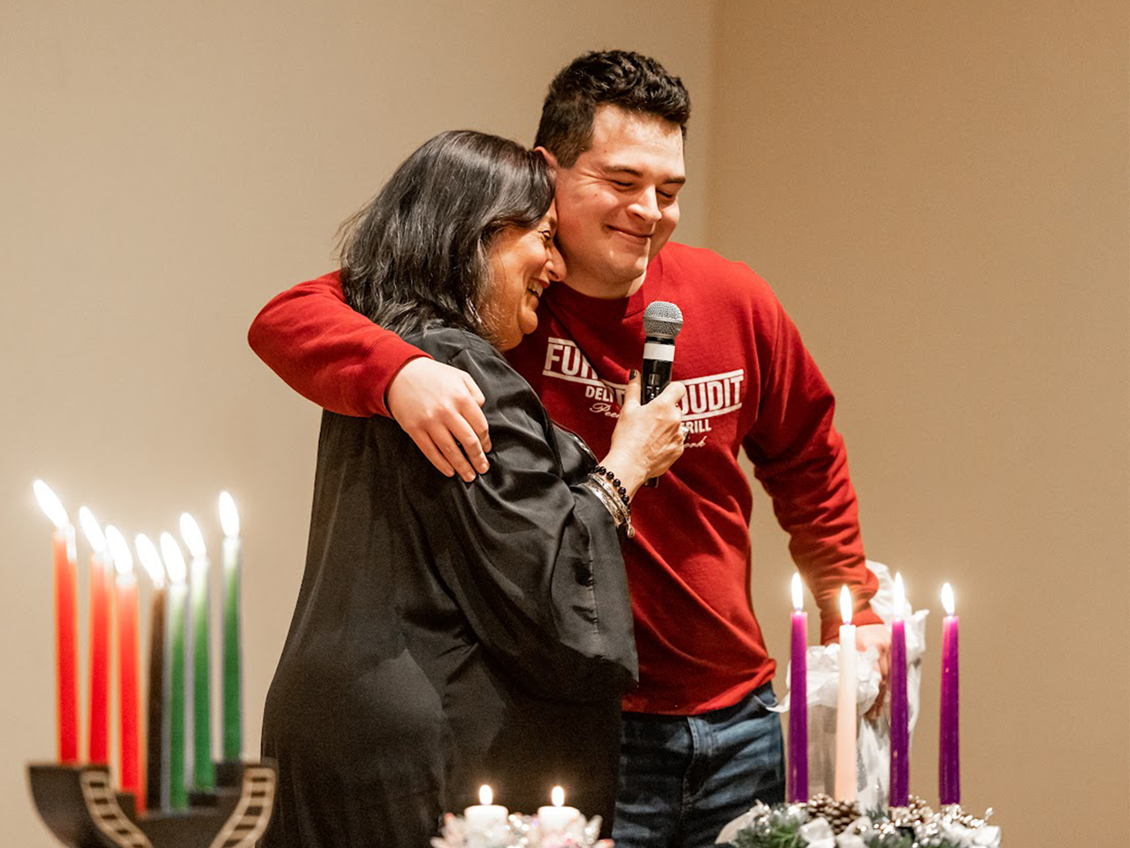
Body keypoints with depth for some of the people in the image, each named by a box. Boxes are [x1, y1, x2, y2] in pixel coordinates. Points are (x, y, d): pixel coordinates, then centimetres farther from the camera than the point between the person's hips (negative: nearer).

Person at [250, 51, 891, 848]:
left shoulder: (733, 303, 2)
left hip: (736, 722, 5)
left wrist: (849, 604, 17)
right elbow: (289, 319, -21)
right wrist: (398, 372, -39)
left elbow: (805, 458, 19)